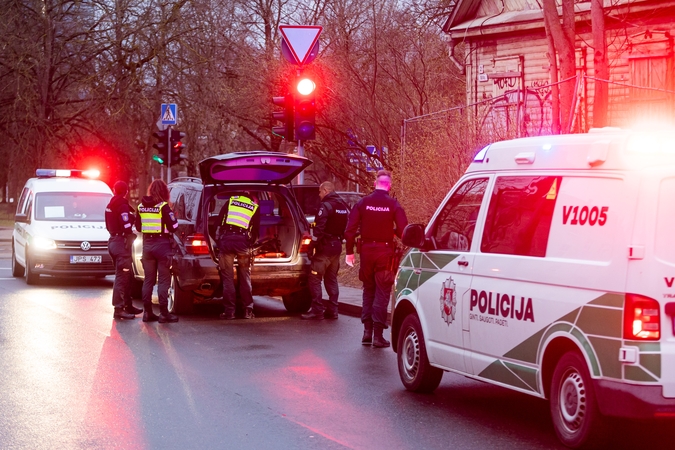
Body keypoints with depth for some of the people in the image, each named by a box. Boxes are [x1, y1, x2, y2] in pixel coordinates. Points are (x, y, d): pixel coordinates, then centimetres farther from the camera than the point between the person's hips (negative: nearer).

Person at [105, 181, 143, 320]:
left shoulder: (110, 205, 14)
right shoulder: (123, 205, -14)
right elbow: (126, 227, -21)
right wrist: (132, 235, -3)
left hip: (113, 240, 10)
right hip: (122, 242, -10)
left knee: (128, 276, 18)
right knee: (122, 277, -8)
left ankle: (127, 305, 24)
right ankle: (119, 309, -10)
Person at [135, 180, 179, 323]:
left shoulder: (141, 206, 5)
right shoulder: (163, 206, -12)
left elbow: (138, 227, 13)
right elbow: (174, 226, -13)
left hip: (147, 244, 5)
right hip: (162, 244, -5)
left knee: (148, 280, 12)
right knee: (163, 280, -1)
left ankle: (147, 312, 12)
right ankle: (164, 313, -3)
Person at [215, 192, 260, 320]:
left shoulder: (231, 200, 19)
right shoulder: (255, 207, 18)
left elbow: (219, 221, 12)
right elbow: (256, 230, 16)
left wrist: (218, 239, 19)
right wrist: (250, 243, 31)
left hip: (226, 238, 0)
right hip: (243, 240, 0)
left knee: (227, 277, 3)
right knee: (245, 277, 10)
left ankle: (229, 311, 2)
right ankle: (248, 310, 9)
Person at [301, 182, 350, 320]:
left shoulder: (326, 206, -14)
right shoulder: (344, 206, 13)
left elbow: (319, 227, -20)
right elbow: (347, 227, 14)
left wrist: (314, 242, -13)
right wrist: (339, 238, 15)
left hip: (325, 247, -9)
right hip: (337, 246, 9)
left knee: (315, 278, -4)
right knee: (331, 279, 15)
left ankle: (317, 310, -7)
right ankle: (332, 310, 14)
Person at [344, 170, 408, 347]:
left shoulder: (363, 203, -2)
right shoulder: (393, 205, -7)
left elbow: (350, 229, -4)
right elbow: (402, 231, -12)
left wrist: (350, 251, 3)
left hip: (367, 250, 2)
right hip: (385, 252, -2)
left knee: (368, 291, 15)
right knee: (382, 293, 3)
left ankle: (367, 332, 14)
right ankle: (378, 334, -1)